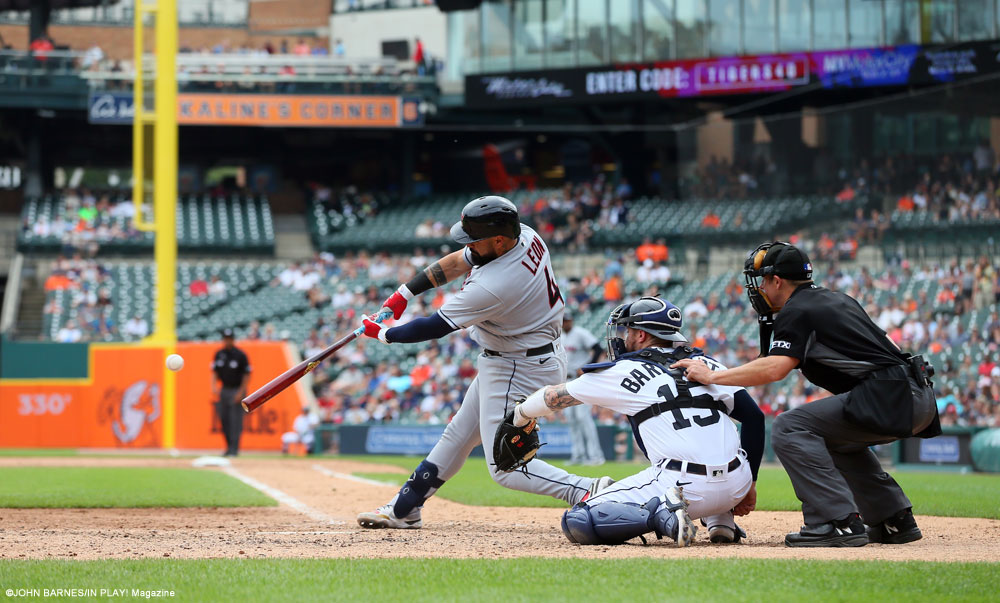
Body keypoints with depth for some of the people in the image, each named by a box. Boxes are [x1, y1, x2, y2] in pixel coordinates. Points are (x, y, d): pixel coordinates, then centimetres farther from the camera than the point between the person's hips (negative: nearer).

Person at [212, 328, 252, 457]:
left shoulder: (240, 355, -9)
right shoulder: (219, 354, 6)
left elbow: (246, 374, -7)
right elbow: (215, 372, 12)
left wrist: (241, 392, -13)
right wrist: (214, 386, -5)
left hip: (237, 390, -5)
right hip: (223, 390, 5)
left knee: (236, 421, -9)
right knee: (224, 420, 7)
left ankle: (234, 448, -8)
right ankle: (229, 447, 17)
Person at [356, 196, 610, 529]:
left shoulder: (492, 287, -33)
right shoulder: (525, 237, -7)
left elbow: (434, 327, -21)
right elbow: (455, 263, 8)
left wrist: (383, 334, -5)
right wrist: (404, 293, 6)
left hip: (520, 372, -11)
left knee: (504, 467, -9)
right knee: (459, 434, 20)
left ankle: (586, 490, -20)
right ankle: (403, 509, 33)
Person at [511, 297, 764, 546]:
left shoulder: (625, 372, 9)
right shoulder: (708, 365, 18)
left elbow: (555, 396, 23)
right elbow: (754, 417, 11)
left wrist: (521, 415, 43)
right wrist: (749, 485, 17)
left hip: (686, 487, -5)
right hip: (736, 486, 5)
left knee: (576, 523, 2)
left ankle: (661, 514, -17)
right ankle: (721, 521, 19)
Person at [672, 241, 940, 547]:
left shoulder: (797, 312, -3)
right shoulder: (839, 300, 25)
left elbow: (774, 369, -16)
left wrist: (711, 376, -10)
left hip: (890, 397, -10)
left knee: (789, 428, -11)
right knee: (835, 438, 32)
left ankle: (839, 522, -19)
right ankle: (896, 520, 27)